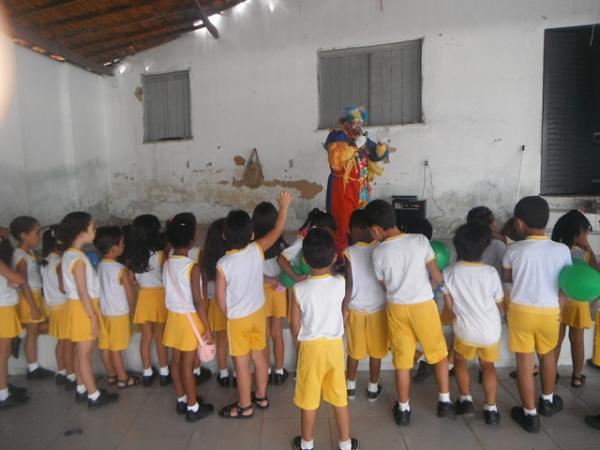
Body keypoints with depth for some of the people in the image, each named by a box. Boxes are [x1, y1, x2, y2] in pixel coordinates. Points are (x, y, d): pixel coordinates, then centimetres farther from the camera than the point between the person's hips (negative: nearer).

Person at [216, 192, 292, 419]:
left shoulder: (223, 264, -23)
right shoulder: (257, 250, -16)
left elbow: (221, 298, -14)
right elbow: (277, 231, -1)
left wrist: (228, 314, 6)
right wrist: (284, 207, 10)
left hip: (238, 319, -4)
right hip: (258, 312, 4)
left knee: (241, 363, 10)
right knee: (259, 356, 20)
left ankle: (245, 406, 25)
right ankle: (261, 396, 37)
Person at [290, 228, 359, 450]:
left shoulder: (299, 289, -17)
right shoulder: (340, 283, -13)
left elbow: (295, 328, -8)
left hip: (310, 347, -2)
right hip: (335, 345, 2)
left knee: (309, 399, 15)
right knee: (340, 398, 18)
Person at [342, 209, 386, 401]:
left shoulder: (349, 252, -15)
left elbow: (349, 284, -14)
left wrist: (344, 307, -3)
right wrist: (388, 302, 12)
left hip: (355, 308, -1)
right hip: (378, 307, 1)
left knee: (354, 351, 15)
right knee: (376, 351, 15)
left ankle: (350, 387, 30)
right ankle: (373, 389, 28)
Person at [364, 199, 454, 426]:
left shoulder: (378, 252, -9)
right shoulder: (420, 241, -11)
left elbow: (384, 286, 3)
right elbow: (438, 278, -5)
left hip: (396, 308, 1)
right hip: (424, 305, 0)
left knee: (402, 359, 12)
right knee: (439, 353, 20)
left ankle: (403, 409, 24)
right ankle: (444, 401, 29)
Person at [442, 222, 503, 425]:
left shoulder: (449, 272, -13)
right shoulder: (491, 272, -14)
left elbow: (449, 303, -4)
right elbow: (499, 305, -1)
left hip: (465, 329, -1)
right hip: (490, 330, 1)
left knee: (460, 360, 26)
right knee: (488, 365, 22)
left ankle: (465, 399, 28)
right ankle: (490, 408, 23)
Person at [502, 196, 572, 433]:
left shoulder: (514, 249, -12)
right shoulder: (562, 250, -10)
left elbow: (506, 277, 4)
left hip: (521, 311, -2)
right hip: (550, 312, 2)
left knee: (525, 362, 9)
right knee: (548, 355, 26)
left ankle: (530, 415, 19)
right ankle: (548, 401, 45)